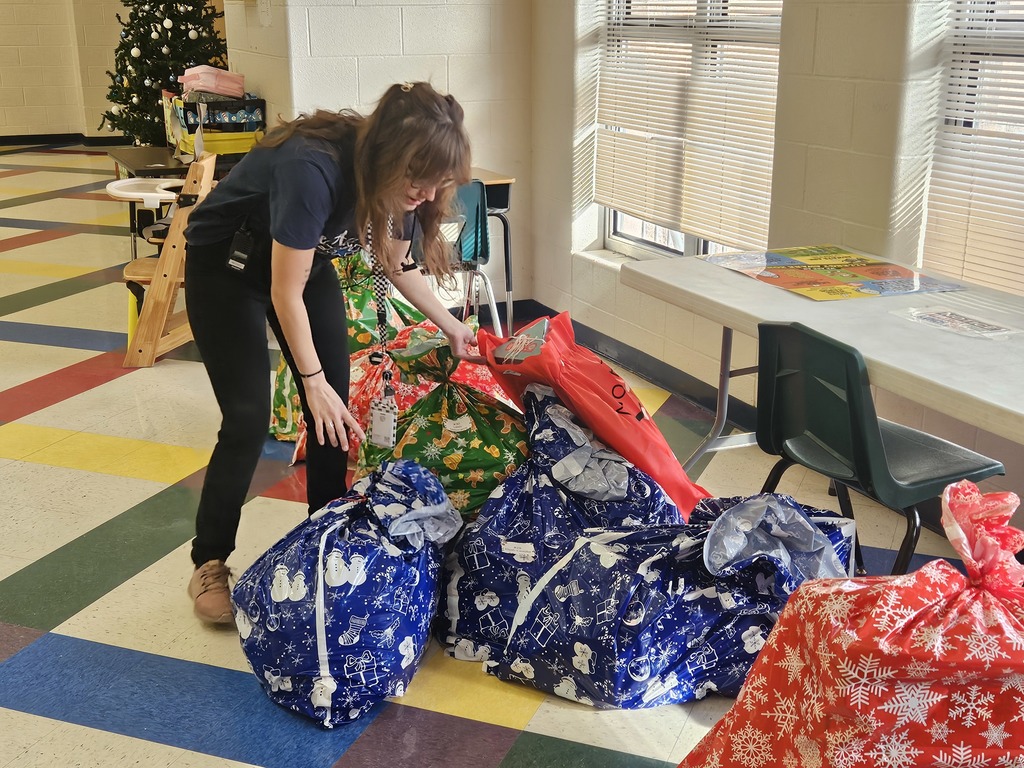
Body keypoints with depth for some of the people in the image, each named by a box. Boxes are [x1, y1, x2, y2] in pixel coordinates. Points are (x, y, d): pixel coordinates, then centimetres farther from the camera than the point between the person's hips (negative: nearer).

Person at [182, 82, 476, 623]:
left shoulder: (394, 180, -18)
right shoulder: (313, 170, -40)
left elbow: (397, 265, 3)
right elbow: (286, 294, -29)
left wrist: (450, 325, 7)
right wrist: (313, 380, -21)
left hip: (305, 258, 7)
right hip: (226, 268, -6)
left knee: (336, 410, 0)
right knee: (249, 420, -11)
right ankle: (209, 563, 4)